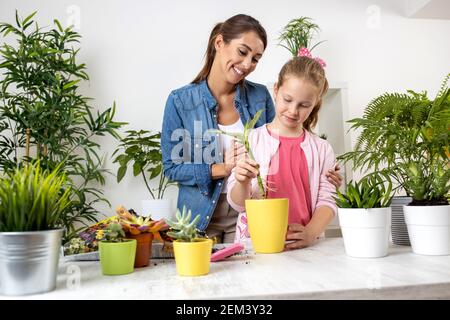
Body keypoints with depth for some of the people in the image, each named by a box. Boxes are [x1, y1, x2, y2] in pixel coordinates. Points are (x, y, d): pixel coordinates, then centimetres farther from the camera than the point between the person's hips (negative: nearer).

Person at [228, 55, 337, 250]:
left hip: (301, 246, 2)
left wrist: (311, 232, -14)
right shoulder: (251, 140, 1)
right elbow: (238, 204, 1)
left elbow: (327, 200, 4)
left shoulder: (322, 150, 8)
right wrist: (243, 183, -20)